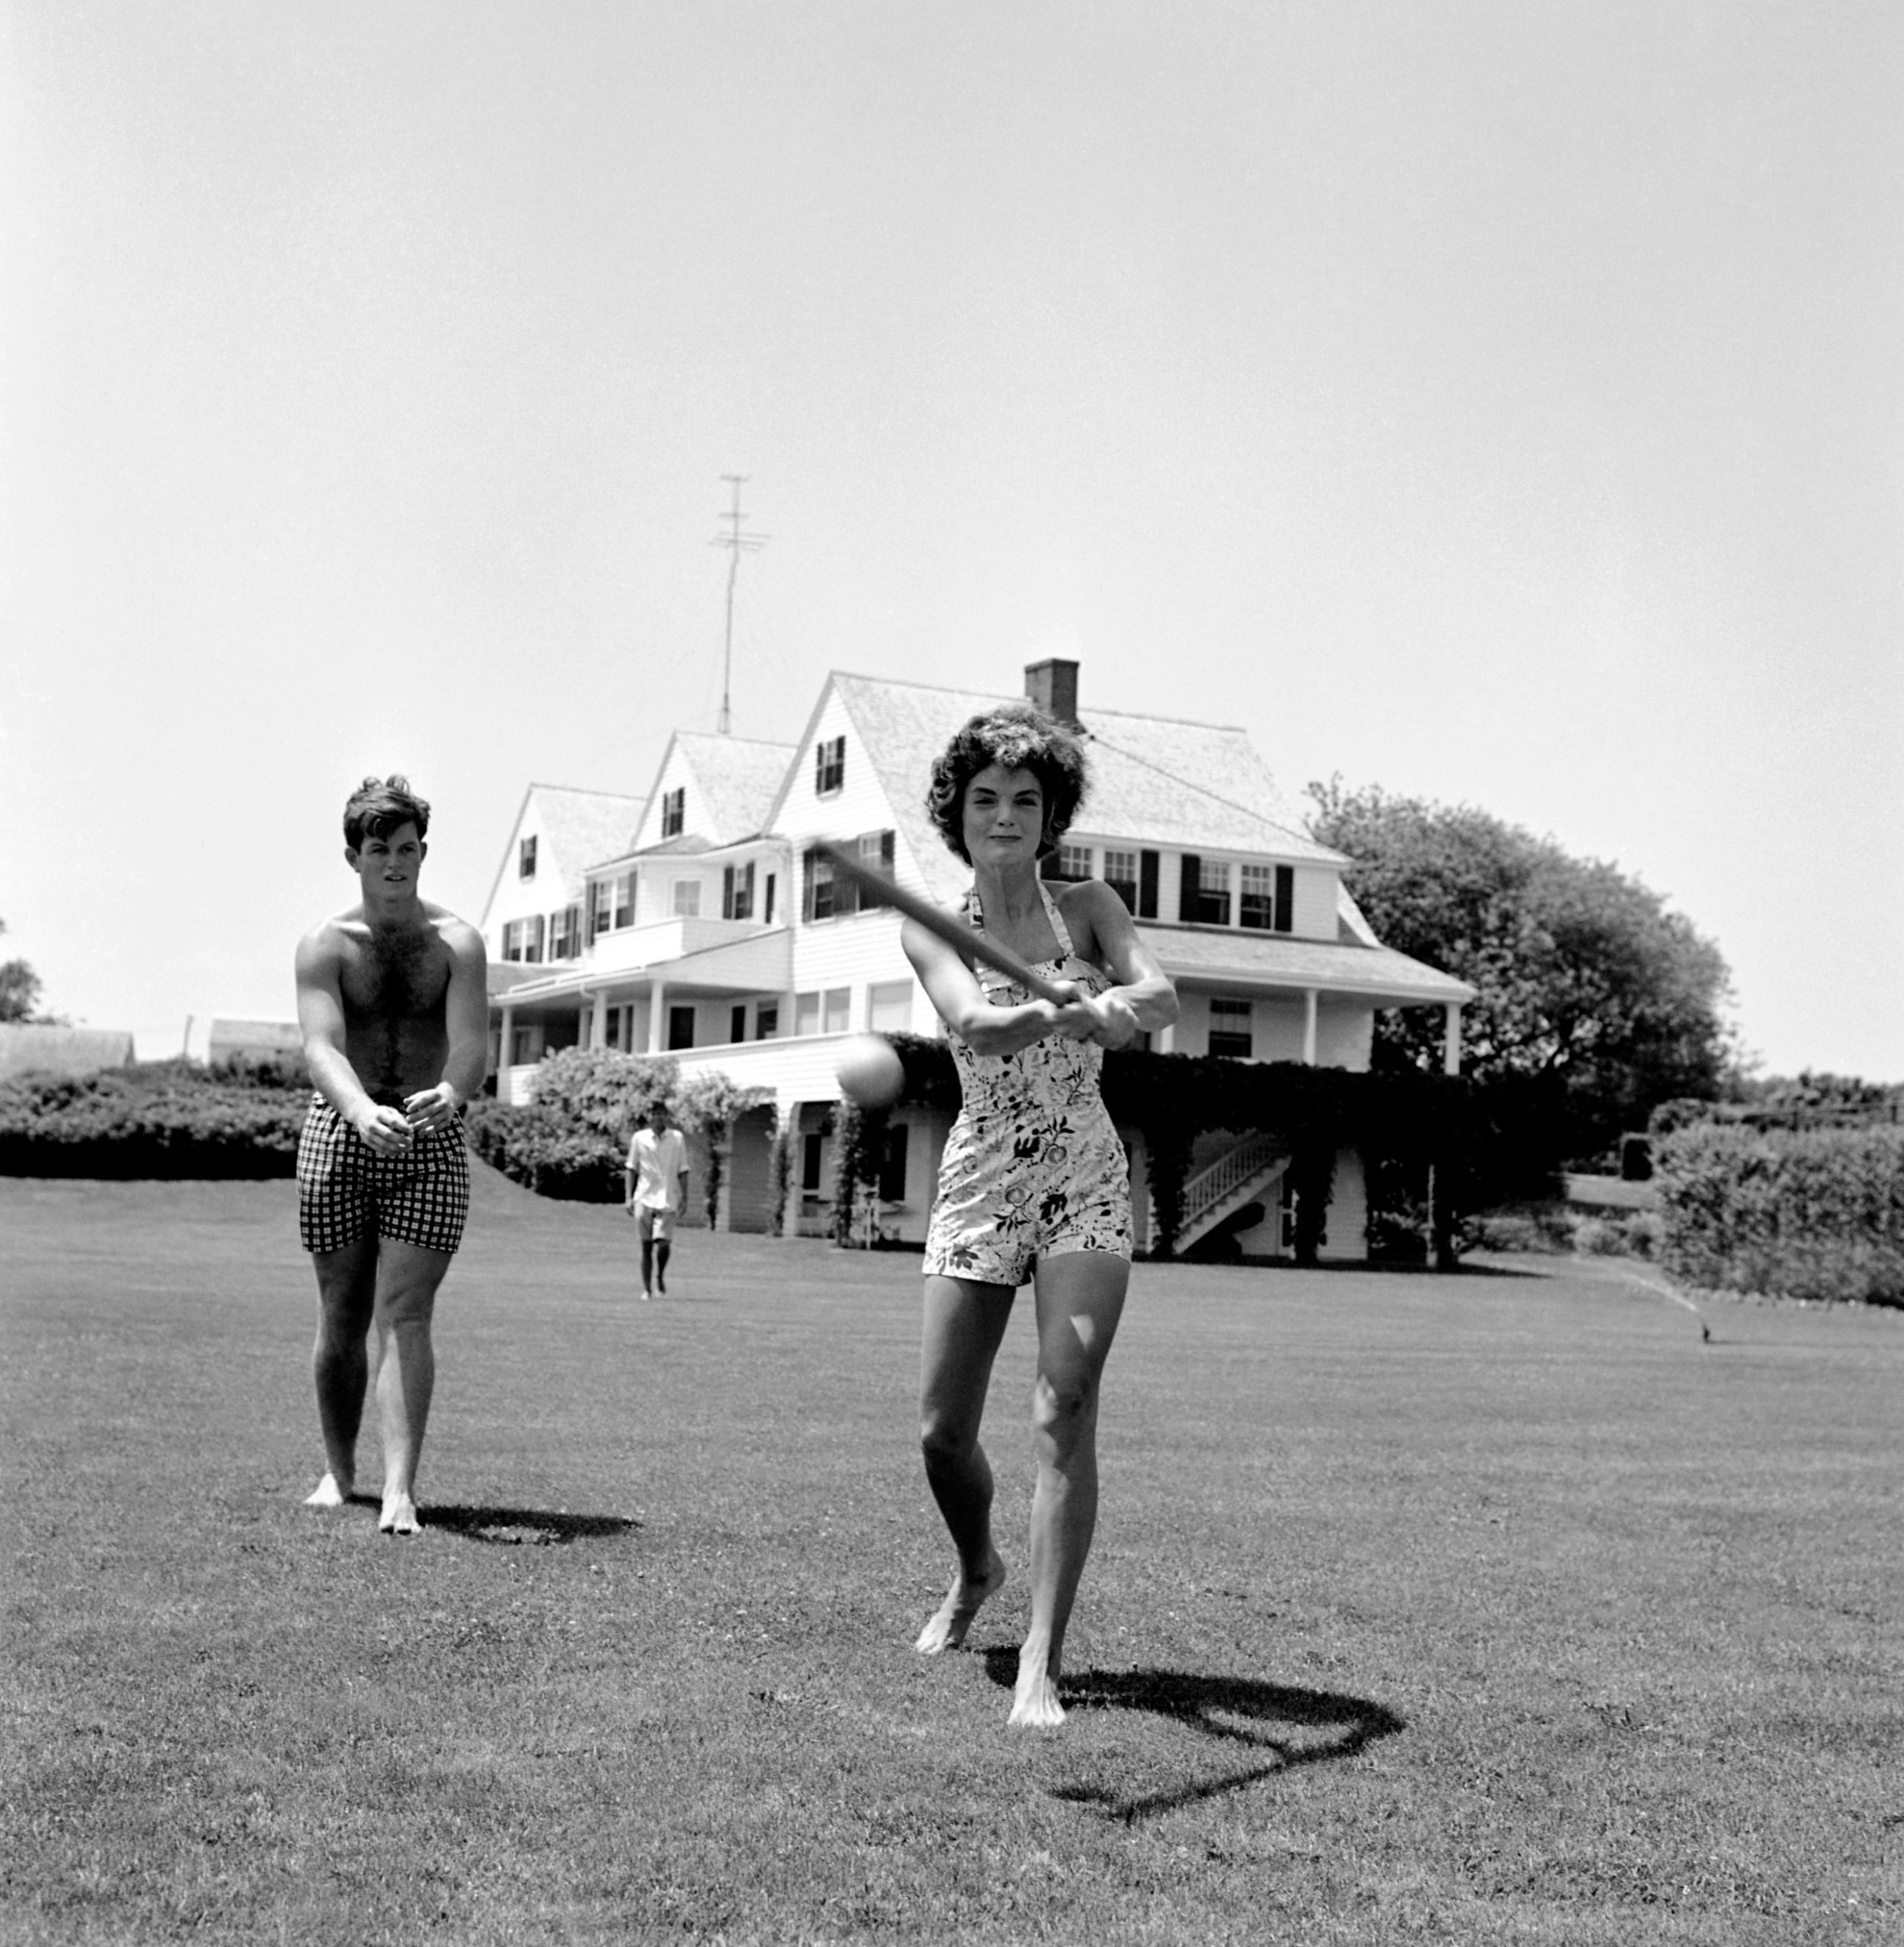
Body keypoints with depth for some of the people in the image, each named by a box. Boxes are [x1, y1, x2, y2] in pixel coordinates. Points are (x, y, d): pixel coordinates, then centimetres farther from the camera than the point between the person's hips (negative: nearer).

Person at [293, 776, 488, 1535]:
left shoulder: (455, 943, -1)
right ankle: (339, 1471, 27)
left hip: (430, 1141, -1)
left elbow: (472, 1043, -14)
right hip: (340, 1134, 1)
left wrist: (450, 1094, -38)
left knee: (404, 1314, -9)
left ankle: (399, 1489, -14)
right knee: (342, 1317, 8)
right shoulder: (325, 945, -2)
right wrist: (362, 1111, -38)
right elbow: (322, 1047, -16)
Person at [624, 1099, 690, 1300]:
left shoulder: (677, 1138, 5)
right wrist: (628, 1197, 2)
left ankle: (660, 1275, 12)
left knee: (663, 1242, -15)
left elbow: (682, 1170, 8)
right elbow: (631, 1169, 8)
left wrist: (684, 1197, 2)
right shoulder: (639, 1138, 5)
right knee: (646, 1246, 1)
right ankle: (646, 1289, 10)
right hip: (643, 1198, 1)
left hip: (667, 1200, -1)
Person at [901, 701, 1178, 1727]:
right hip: (977, 1185, 1)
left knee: (1063, 1414, -15)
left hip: (1085, 1186, -1)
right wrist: (1068, 1008, -41)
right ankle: (977, 1569, 36)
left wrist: (1118, 1003, -40)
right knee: (942, 1430, 4)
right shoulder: (931, 929, 0)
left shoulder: (1087, 906, 3)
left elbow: (1162, 995, -16)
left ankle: (1041, 1661, -11)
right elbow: (975, 1024, -21)